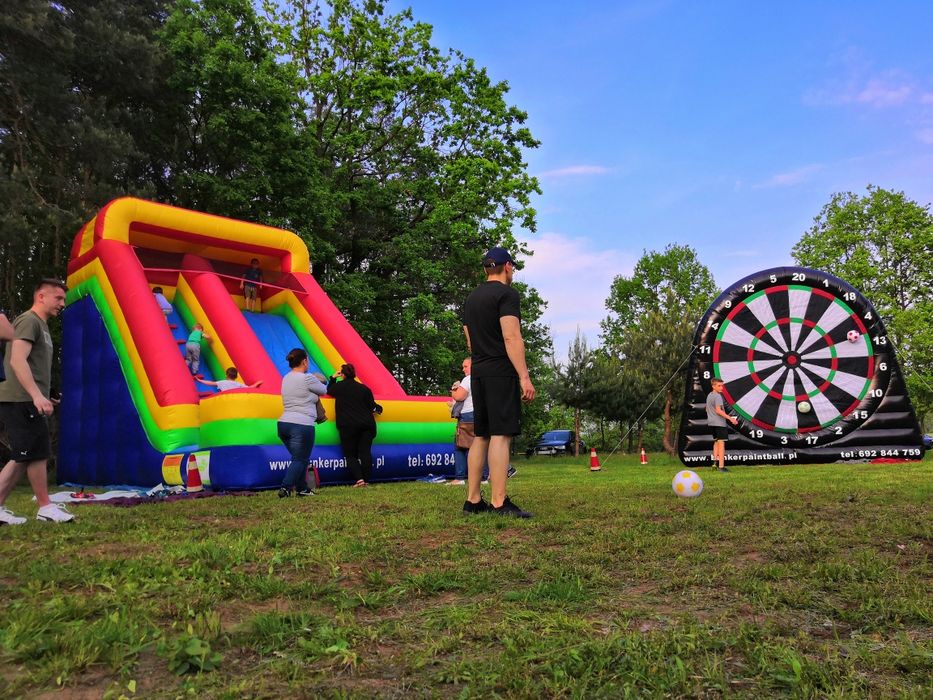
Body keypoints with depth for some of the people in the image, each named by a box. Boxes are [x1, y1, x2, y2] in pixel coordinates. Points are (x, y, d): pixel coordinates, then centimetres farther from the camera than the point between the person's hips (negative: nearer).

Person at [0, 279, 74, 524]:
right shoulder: (29, 320, -9)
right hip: (22, 401, -10)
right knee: (37, 454, -2)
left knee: (23, 458, 10)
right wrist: (37, 395, -29)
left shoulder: (41, 326, 21)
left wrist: (43, 397, 21)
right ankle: (45, 508, 8)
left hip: (27, 402, 10)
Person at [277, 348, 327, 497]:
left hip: (284, 423, 8)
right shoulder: (307, 379, -9)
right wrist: (319, 383, 27)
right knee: (300, 459, -1)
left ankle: (302, 488, 19)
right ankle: (285, 488, -9)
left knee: (300, 458, 16)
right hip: (302, 425, -8)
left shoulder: (286, 378, 14)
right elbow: (324, 391, 6)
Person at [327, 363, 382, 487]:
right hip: (367, 424, 2)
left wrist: (333, 378, 33)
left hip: (348, 426, -2)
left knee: (350, 454, 5)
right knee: (365, 452, 3)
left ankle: (359, 479, -12)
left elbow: (329, 390, 25)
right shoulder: (364, 388, 8)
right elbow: (372, 406, 8)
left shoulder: (339, 386, 4)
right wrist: (378, 408, 29)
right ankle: (366, 480, -1)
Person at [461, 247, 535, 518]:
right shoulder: (507, 294, -7)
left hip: (478, 373, 9)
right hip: (501, 373, -8)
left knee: (480, 436, 10)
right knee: (501, 435, -11)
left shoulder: (472, 298, 20)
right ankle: (499, 503, -13)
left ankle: (473, 500, 12)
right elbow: (511, 337, -17)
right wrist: (524, 376, -20)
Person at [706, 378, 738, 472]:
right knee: (721, 443, -8)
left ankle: (715, 460, 17)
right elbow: (718, 410, -23)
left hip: (712, 423, 9)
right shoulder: (717, 396, -14)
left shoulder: (709, 395, 14)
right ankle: (721, 466, -10)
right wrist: (730, 418, -24)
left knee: (716, 441, 21)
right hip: (719, 423, -9)